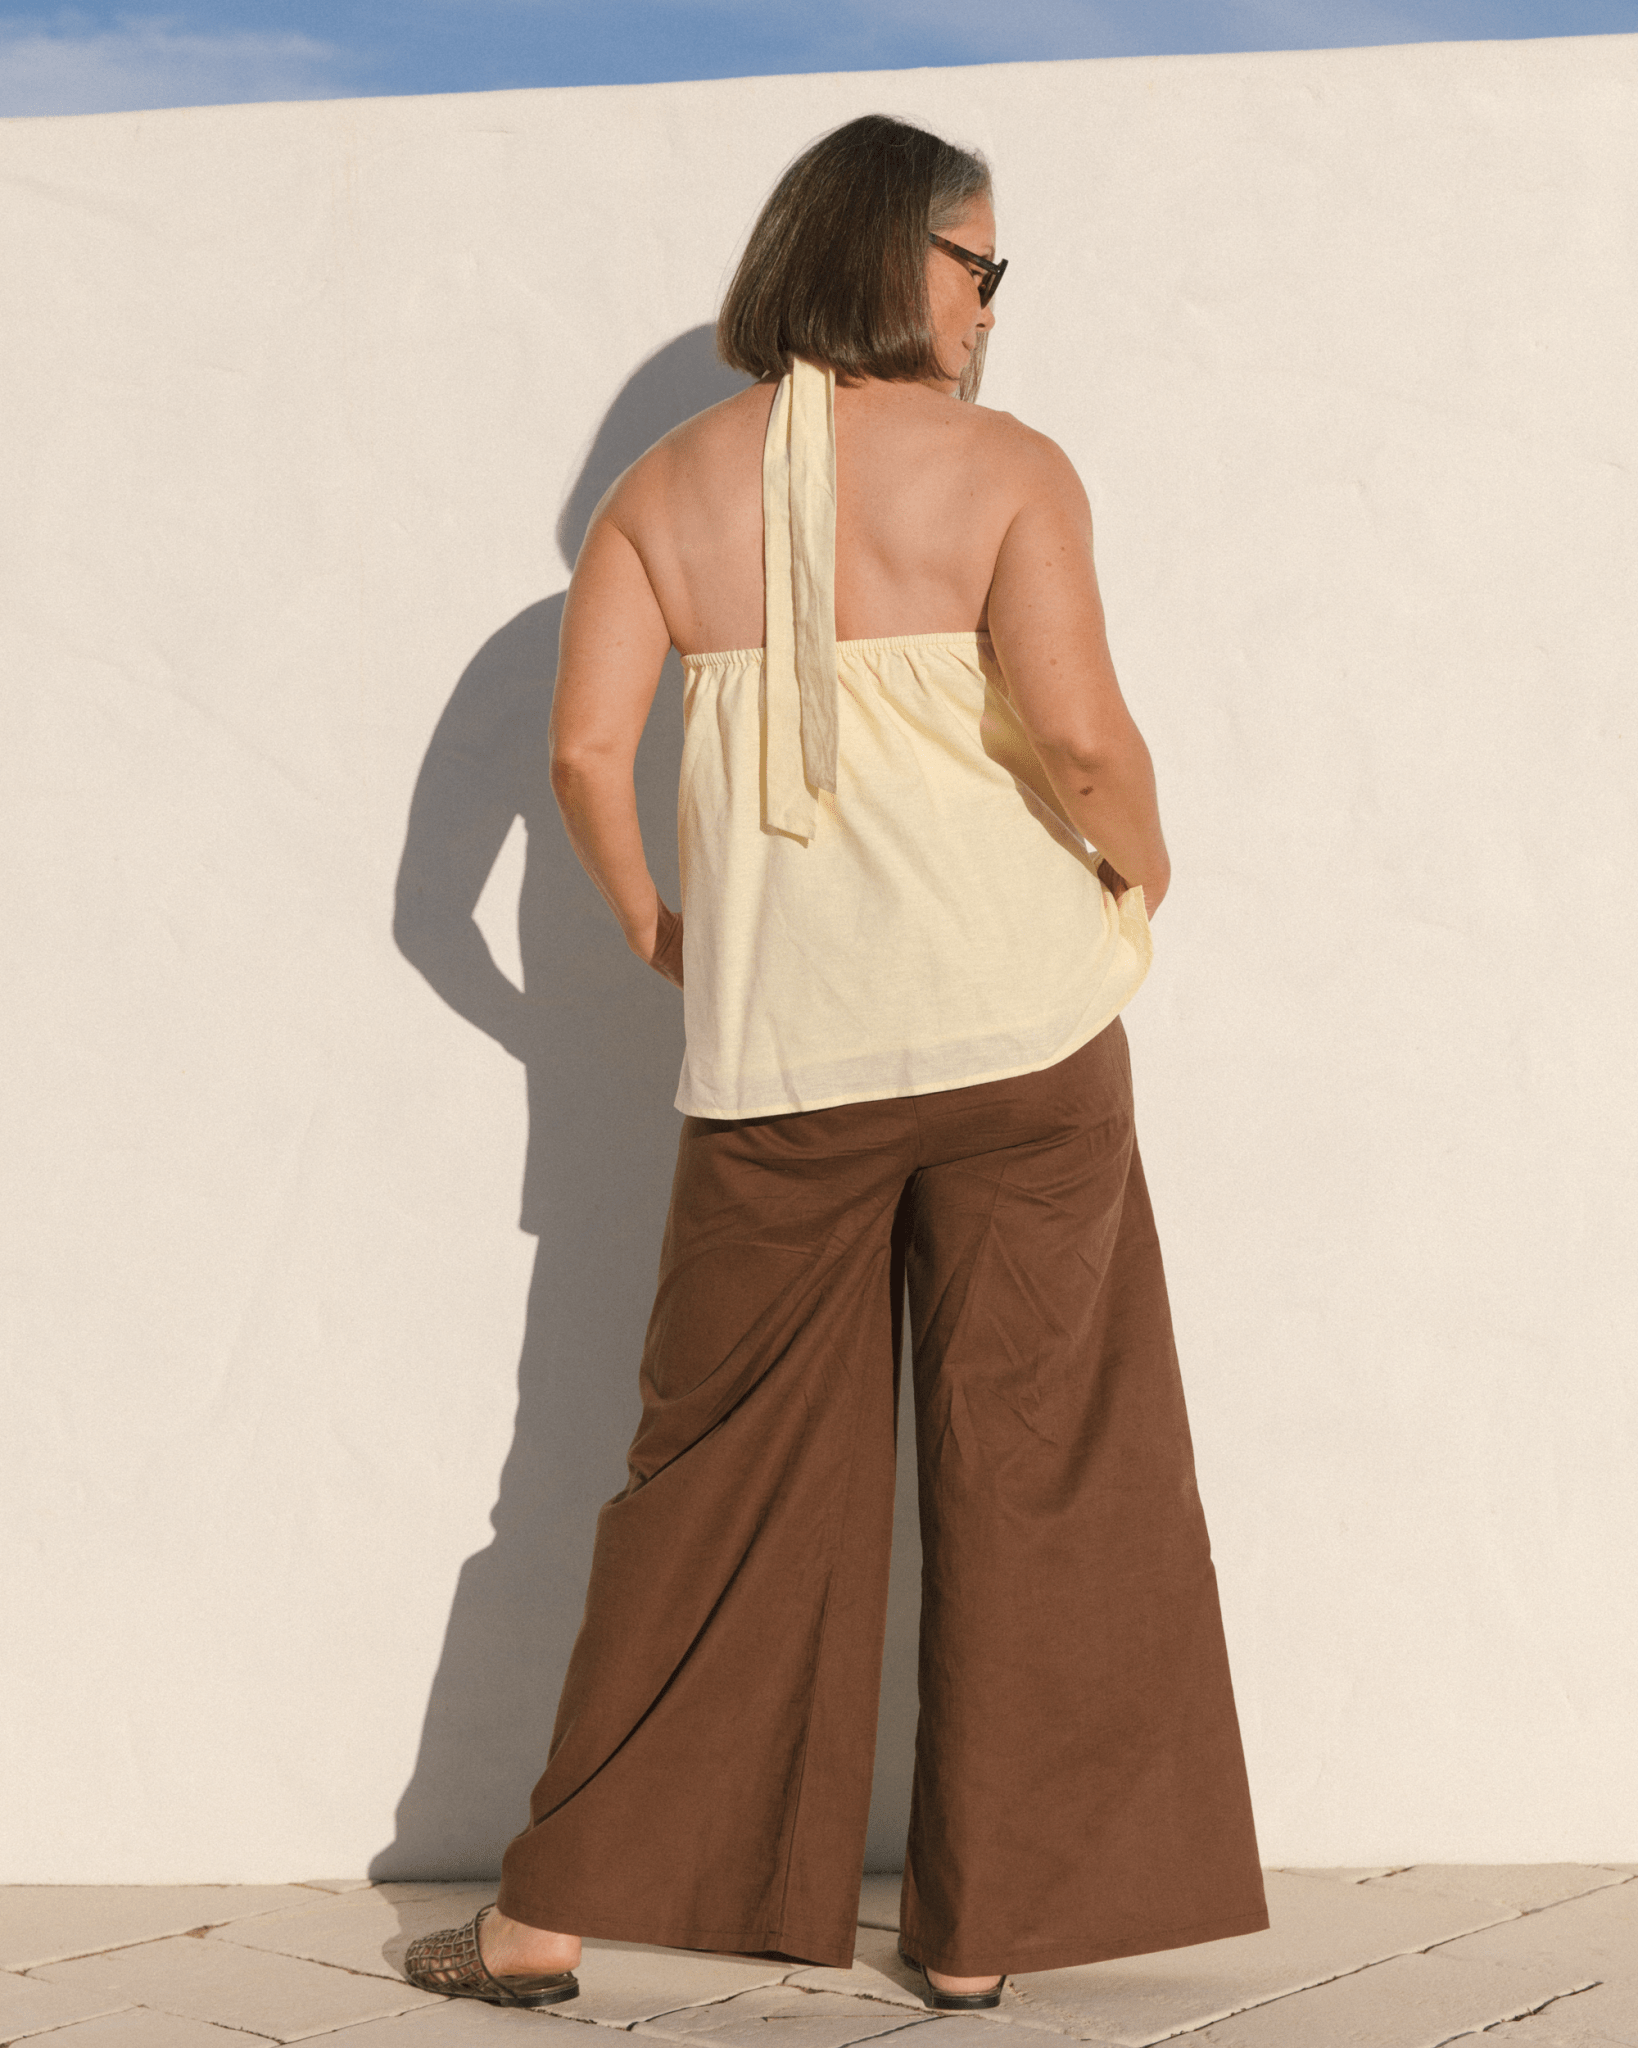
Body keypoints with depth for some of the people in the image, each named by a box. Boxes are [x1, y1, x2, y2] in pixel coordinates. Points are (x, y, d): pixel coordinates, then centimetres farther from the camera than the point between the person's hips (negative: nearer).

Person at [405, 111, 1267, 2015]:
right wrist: (1136, 859, 3)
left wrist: (648, 925, 12)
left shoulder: (666, 490, 5)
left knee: (719, 1480, 12)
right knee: (1026, 1472, 10)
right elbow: (1081, 731, -16)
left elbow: (585, 748, -4)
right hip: (1016, 1032, -2)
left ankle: (552, 1909, 15)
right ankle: (980, 1925, 17)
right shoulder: (1004, 468, -4)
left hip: (775, 1059, 3)